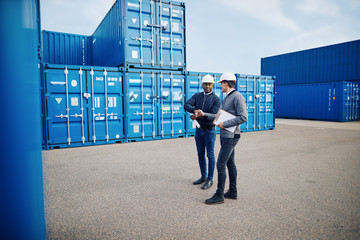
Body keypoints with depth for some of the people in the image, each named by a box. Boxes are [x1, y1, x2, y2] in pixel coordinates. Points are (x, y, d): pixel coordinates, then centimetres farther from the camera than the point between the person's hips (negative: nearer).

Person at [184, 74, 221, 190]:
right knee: (200, 154, 13)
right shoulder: (197, 96, 5)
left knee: (210, 155, 3)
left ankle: (210, 179, 16)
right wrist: (195, 110, -32)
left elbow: (214, 115, -17)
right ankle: (203, 176, 29)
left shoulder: (216, 99, -7)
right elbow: (186, 106, -11)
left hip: (209, 130, -5)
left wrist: (198, 116, -22)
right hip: (198, 129, 5)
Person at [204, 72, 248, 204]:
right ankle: (233, 192, 25)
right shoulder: (226, 98, 16)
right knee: (230, 163, 14)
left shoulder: (237, 97, -13)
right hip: (225, 135, 10)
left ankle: (219, 195, 1)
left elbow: (243, 117, -20)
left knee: (220, 164, -8)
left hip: (230, 136, -10)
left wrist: (225, 124, -20)